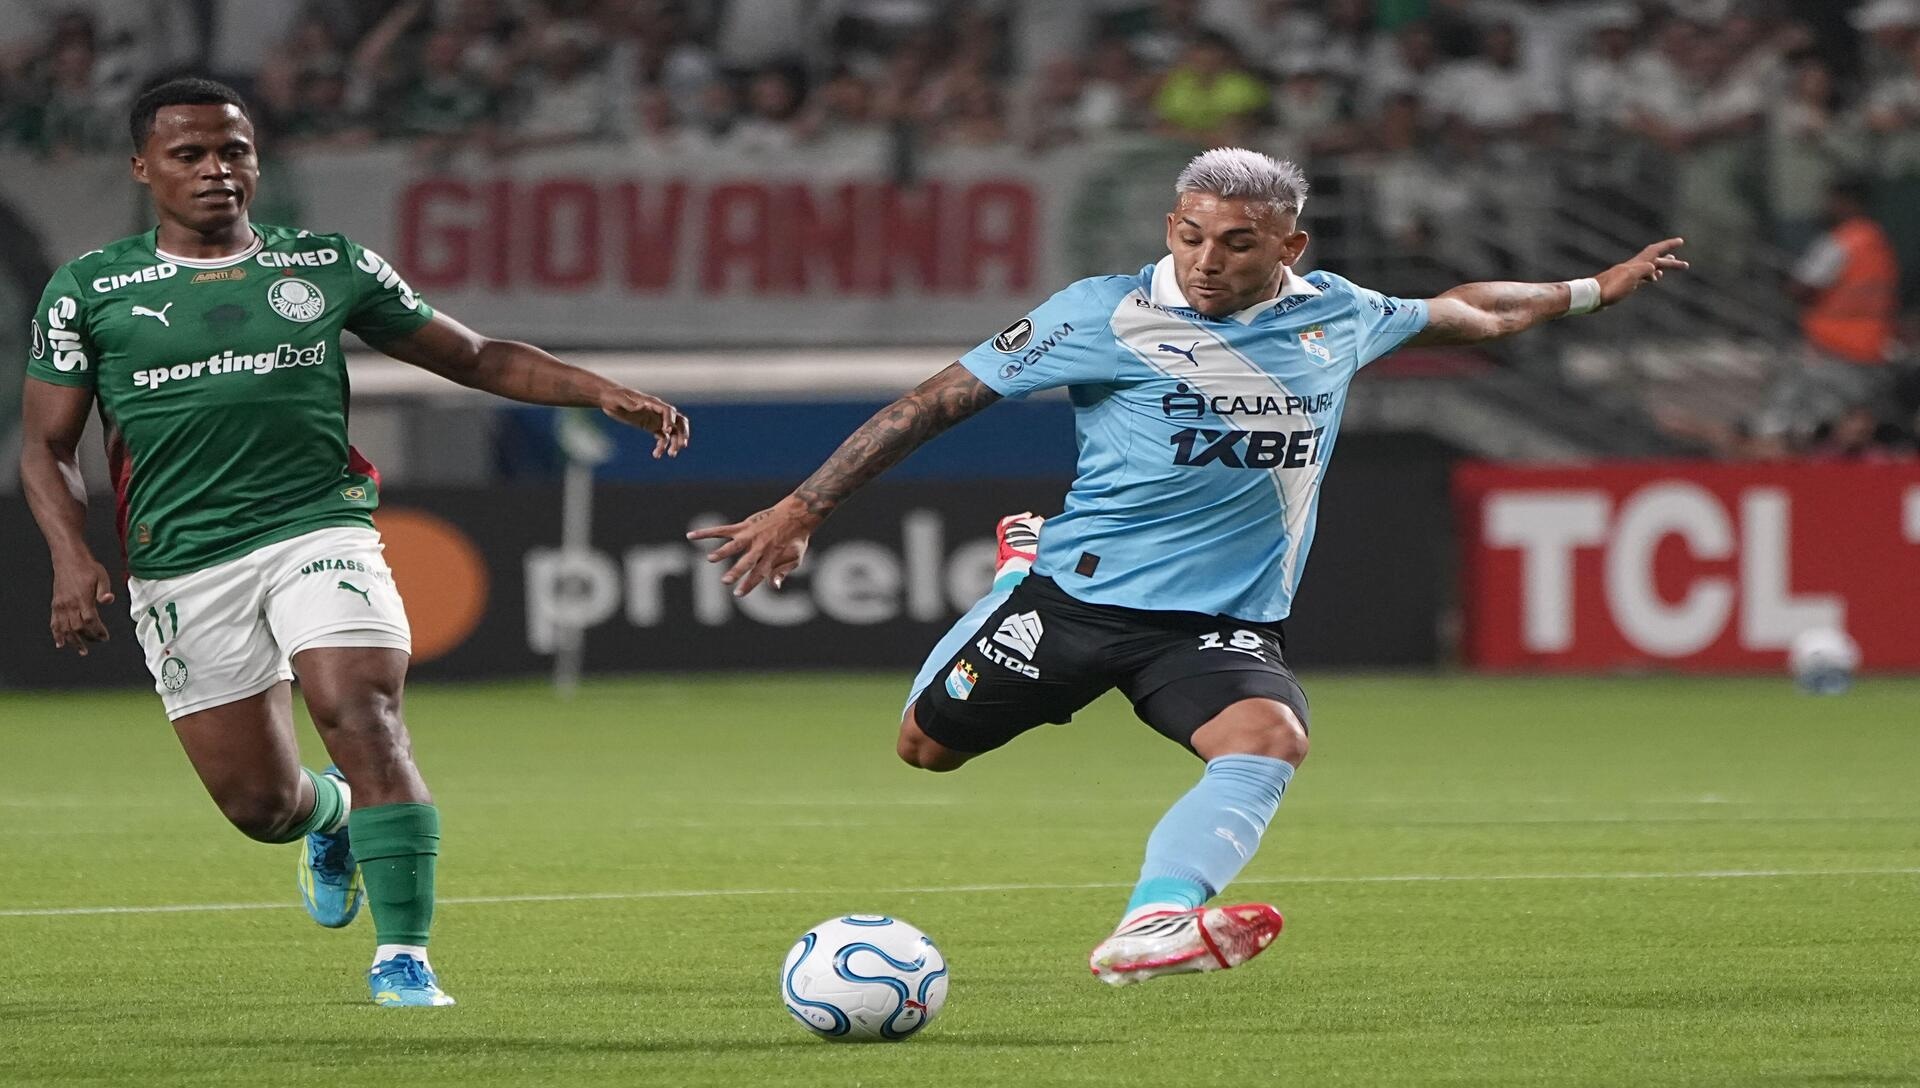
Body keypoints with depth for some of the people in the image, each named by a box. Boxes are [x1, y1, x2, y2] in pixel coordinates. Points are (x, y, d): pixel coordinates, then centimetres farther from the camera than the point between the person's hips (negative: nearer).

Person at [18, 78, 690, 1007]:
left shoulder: (329, 267, 8)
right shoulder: (89, 290, 6)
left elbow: (476, 358, 14)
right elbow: (47, 447, 7)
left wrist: (602, 392, 2)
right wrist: (71, 557, -10)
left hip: (318, 531, 0)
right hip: (180, 569, 0)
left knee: (362, 717, -24)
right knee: (260, 805, 3)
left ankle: (402, 957, -17)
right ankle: (330, 815, 41)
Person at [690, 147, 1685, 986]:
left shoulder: (1338, 316, 4)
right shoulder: (1106, 317, -10)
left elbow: (1460, 313, 27)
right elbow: (938, 401, -8)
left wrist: (1590, 291, 33)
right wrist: (801, 511, -11)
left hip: (1227, 623, 1)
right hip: (1078, 592, -1)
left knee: (1271, 736, -30)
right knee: (926, 747, 7)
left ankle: (1150, 927, -48)